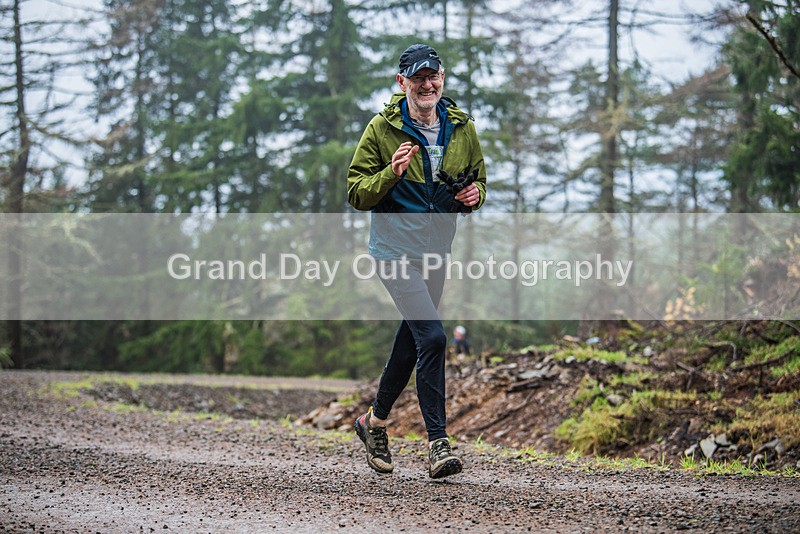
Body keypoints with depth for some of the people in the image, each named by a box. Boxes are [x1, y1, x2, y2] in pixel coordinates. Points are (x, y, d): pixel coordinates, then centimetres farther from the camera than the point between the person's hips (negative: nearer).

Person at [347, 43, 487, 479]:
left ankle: (375, 421, 37)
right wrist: (392, 173, -25)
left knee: (412, 338, 16)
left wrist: (475, 195, -6)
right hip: (395, 248, -6)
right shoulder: (382, 129, -8)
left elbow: (478, 179, 18)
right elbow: (357, 194, -7)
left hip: (436, 249, 6)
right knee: (432, 336, -18)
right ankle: (438, 445, -14)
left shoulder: (462, 128, 4)